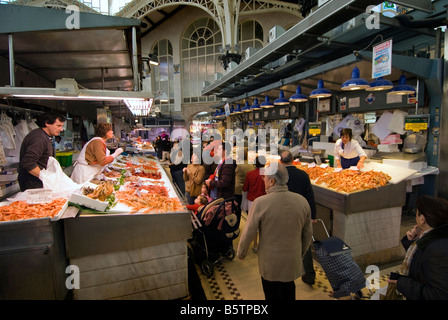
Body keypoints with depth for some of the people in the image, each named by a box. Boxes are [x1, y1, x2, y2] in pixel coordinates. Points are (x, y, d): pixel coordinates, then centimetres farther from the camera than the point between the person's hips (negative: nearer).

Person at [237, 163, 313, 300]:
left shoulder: (260, 203, -22)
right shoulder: (302, 201, -8)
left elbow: (248, 233, -14)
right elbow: (308, 234, 3)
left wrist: (240, 253, 4)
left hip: (270, 264, -4)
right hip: (293, 262, 4)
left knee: (273, 295, 18)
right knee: (289, 295, 25)